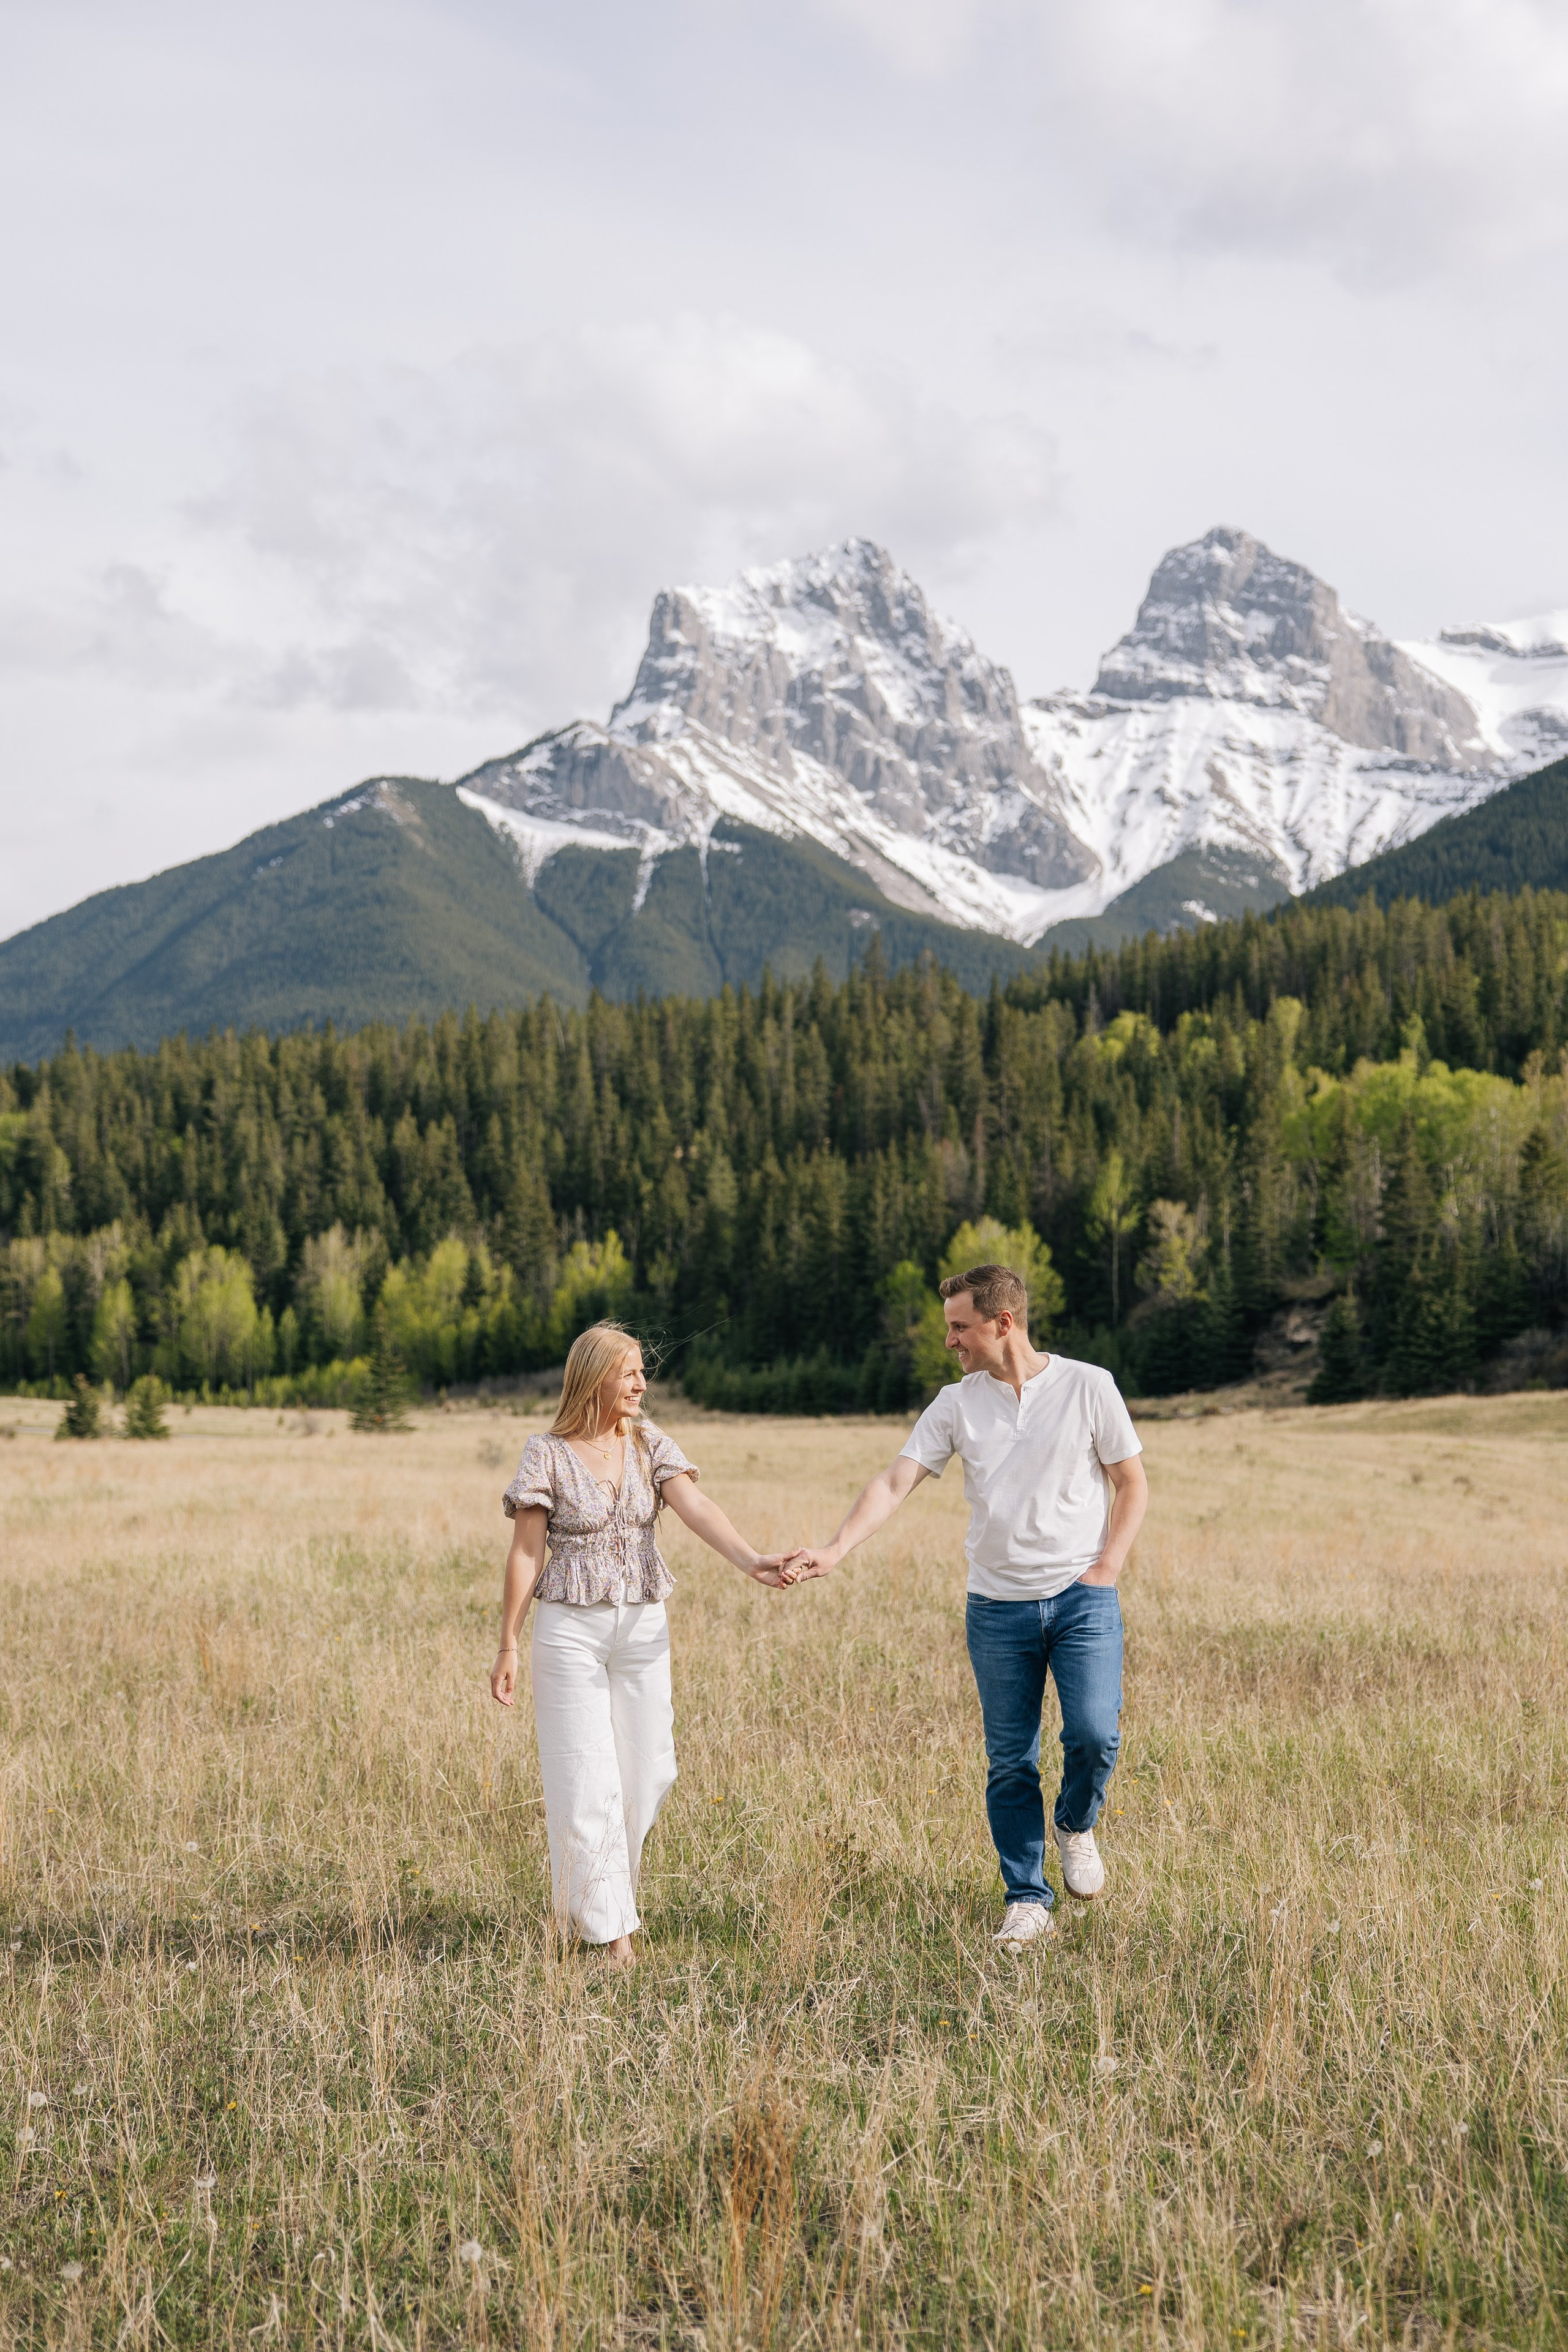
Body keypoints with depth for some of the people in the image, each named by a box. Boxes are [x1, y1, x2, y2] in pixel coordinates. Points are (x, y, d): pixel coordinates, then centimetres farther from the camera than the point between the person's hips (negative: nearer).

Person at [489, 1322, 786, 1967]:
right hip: (571, 1628, -4)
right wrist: (507, 1646, -6)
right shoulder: (547, 1455, -6)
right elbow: (525, 1554, -5)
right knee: (588, 1777, -2)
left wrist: (752, 1561, -28)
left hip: (643, 1624, 4)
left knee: (647, 1772, 6)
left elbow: (697, 1509, -11)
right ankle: (610, 1930, 7)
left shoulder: (650, 1445, 3)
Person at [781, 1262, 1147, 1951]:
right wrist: (836, 1549, -18)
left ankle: (1075, 1825, 15)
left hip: (1081, 1597, -2)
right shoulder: (956, 1404, 4)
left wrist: (1106, 1569, -6)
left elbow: (1132, 1483, 5)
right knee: (1009, 1762, 4)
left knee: (1093, 1732, -17)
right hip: (997, 1605, 2)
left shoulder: (1088, 1386, -2)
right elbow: (896, 1480, -3)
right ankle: (1027, 1901, 16)